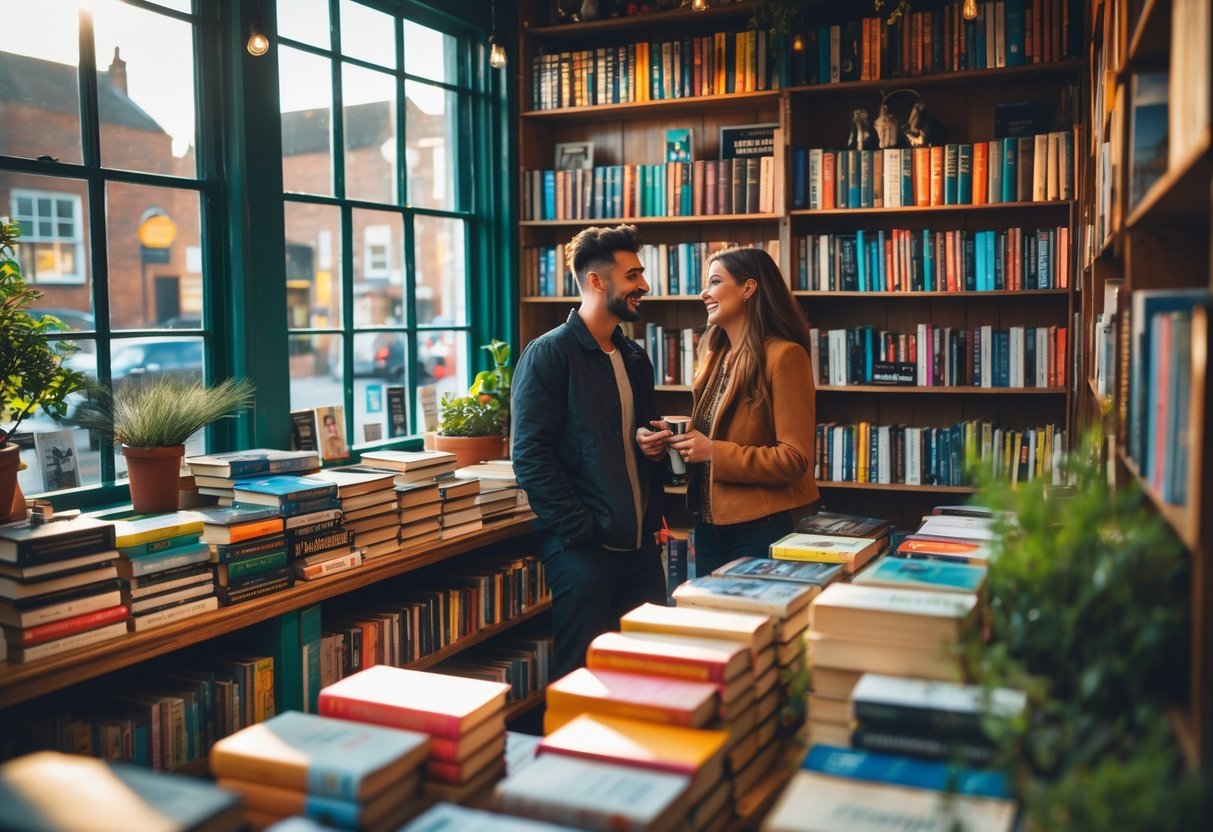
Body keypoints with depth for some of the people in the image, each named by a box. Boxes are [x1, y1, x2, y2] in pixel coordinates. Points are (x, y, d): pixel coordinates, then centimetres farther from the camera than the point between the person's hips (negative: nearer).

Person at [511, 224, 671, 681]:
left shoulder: (634, 358, 16)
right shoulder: (548, 354, -8)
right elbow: (530, 455, -14)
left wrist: (654, 446, 4)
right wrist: (581, 530, -18)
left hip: (640, 543, 7)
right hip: (582, 546, -7)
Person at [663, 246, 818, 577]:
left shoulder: (783, 355, -14)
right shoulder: (716, 355, 9)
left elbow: (795, 458, -19)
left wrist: (714, 452, -20)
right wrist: (680, 437, -2)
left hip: (758, 529, -7)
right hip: (709, 524, 8)